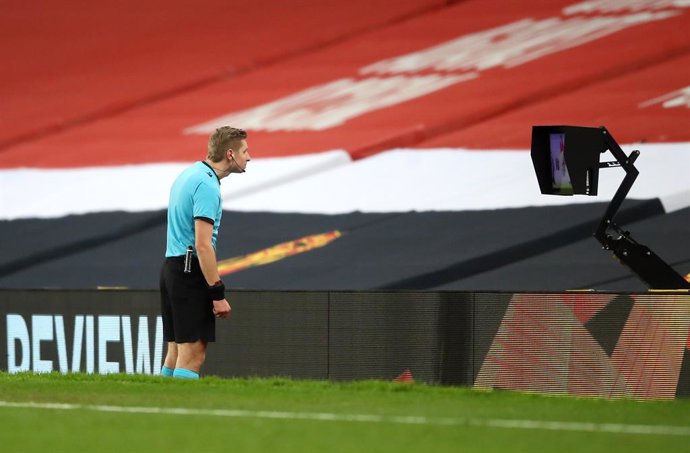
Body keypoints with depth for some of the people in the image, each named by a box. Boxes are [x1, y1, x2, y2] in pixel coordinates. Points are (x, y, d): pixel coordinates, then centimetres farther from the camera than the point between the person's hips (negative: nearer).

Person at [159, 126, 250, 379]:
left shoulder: (189, 175, 15)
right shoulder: (207, 185, -16)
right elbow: (203, 245, -21)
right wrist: (218, 294, -20)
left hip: (172, 267, 10)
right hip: (191, 271, -10)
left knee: (176, 352, 10)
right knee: (192, 355, -10)